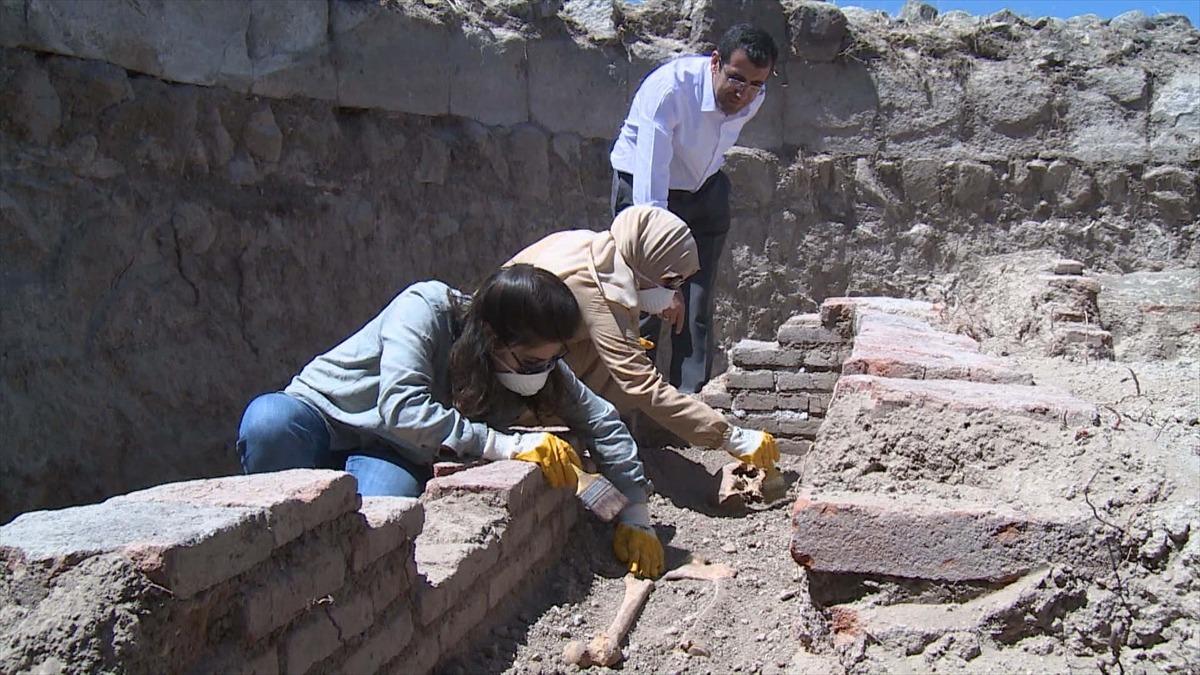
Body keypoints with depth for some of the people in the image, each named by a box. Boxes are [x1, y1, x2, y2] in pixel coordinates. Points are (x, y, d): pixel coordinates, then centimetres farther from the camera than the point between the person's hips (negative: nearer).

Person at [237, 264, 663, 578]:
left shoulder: (538, 360, -10)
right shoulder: (424, 310, -27)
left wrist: (636, 517, -10)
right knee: (269, 420, -38)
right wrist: (509, 445, -38)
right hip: (320, 416, -2)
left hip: (388, 453, 3)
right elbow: (401, 407, -37)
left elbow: (602, 421, -3)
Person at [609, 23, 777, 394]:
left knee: (698, 307, 0)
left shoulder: (754, 99, -15)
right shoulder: (669, 89, -34)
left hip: (705, 193, 5)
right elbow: (651, 186, -39)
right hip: (644, 188, -5)